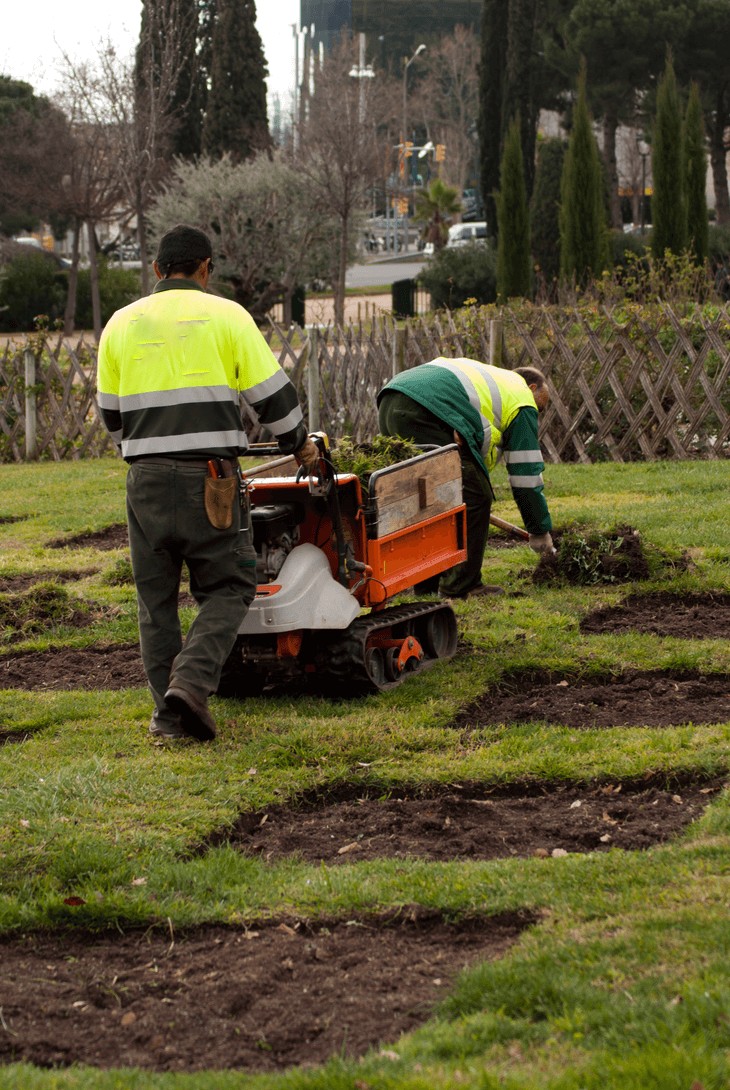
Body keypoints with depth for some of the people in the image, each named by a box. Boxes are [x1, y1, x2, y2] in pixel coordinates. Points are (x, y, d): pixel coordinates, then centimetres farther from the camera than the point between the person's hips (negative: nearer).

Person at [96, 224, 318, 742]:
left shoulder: (121, 324, 10)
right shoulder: (225, 315, 0)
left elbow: (111, 413, 18)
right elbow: (272, 393, 1)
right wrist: (300, 446, 18)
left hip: (147, 479, 3)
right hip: (210, 479, -3)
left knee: (156, 596, 12)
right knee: (228, 587, 6)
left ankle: (169, 710, 11)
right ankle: (191, 681, -15)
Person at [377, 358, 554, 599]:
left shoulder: (489, 379, 37)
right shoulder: (523, 402, 13)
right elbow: (526, 476, 13)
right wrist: (540, 532, 22)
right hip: (424, 414, -9)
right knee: (473, 496, -1)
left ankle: (428, 583, 25)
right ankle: (460, 586, 1)